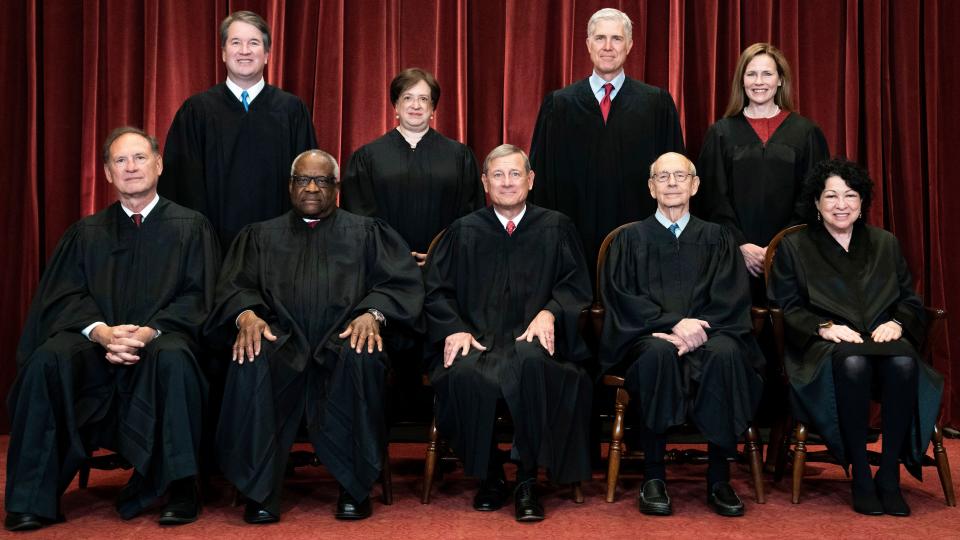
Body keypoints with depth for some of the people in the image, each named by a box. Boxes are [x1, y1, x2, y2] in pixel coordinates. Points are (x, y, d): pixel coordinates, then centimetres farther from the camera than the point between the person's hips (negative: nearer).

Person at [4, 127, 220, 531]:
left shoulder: (190, 227, 11)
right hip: (95, 345, 3)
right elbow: (66, 297, 6)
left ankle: (177, 489, -26)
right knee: (47, 359, -29)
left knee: (173, 359, -37)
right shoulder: (86, 233, 17)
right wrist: (101, 331, -16)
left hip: (161, 341, -2)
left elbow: (196, 296, 1)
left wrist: (150, 331, -18)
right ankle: (34, 497, -21)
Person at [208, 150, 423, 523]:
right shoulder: (261, 236, 25)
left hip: (344, 339, -1)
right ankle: (260, 491, -23)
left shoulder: (367, 232, 20)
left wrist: (372, 313, -15)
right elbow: (235, 286, 12)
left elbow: (402, 282, 7)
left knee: (361, 357, -36)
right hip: (282, 341, 1)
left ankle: (355, 487, -23)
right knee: (250, 360, -33)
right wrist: (246, 314, -12)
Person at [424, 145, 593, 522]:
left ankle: (527, 481, -24)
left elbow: (577, 285, 10)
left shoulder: (556, 228, 16)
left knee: (532, 363, -38)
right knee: (465, 375, -35)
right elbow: (436, 291, 13)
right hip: (476, 338, 1)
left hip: (532, 337, -1)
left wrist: (549, 312, -11)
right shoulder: (463, 231, 18)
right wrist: (454, 329, -7)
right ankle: (489, 477, -11)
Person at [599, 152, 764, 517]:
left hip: (705, 334, 1)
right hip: (648, 337, -1)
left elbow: (731, 299, 5)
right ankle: (653, 477, -28)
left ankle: (718, 478, -25)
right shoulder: (630, 239, 14)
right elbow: (621, 298, 0)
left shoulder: (717, 238, 17)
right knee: (658, 353, -36)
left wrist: (697, 328, -16)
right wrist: (673, 323, -16)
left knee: (726, 353, -33)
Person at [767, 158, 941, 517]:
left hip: (883, 339, 3)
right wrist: (826, 327, -15)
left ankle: (889, 476, -24)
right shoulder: (794, 247, 12)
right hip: (823, 348, -2)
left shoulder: (886, 244, 22)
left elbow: (911, 302, 17)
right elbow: (787, 309, 3)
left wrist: (897, 323, -6)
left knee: (904, 362, -34)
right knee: (853, 363, -39)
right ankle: (860, 477, -27)